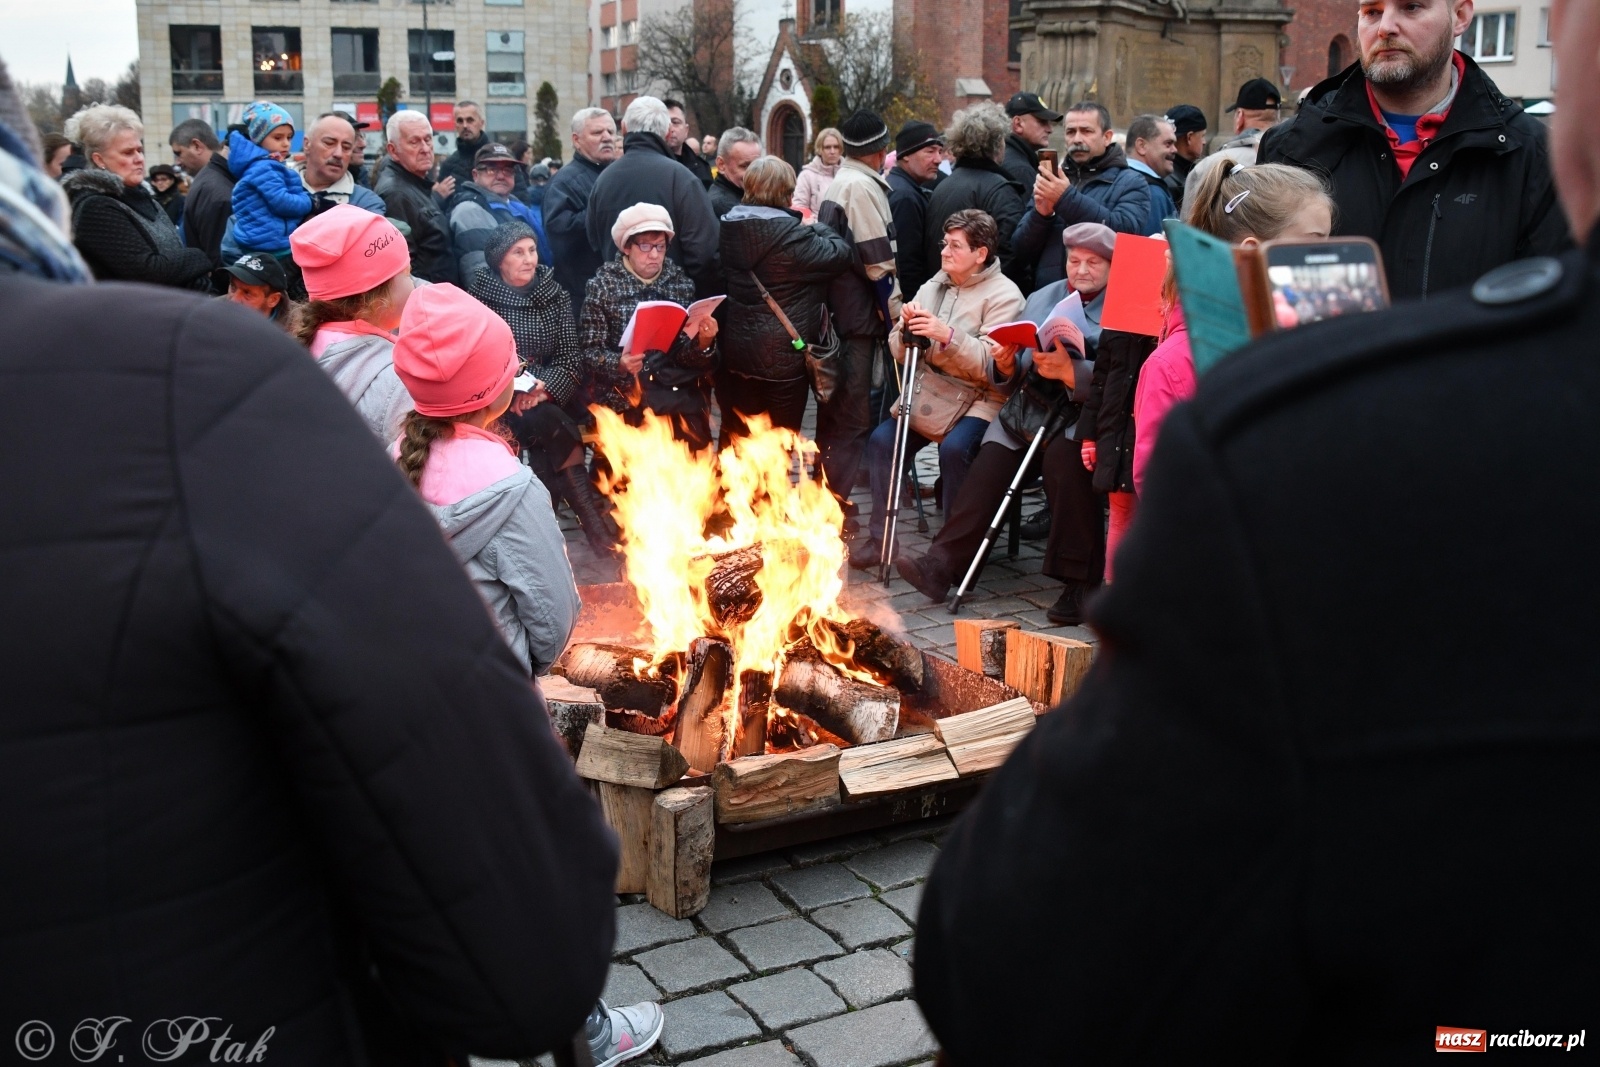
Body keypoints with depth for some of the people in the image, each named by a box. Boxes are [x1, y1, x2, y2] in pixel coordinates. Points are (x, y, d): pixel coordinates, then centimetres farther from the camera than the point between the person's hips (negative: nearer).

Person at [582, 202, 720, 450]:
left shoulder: (680, 282, 7)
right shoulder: (603, 284, 0)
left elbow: (684, 355, 6)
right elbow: (590, 351, -3)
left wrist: (703, 343, -14)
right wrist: (619, 364, -22)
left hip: (676, 390, 3)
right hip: (623, 395, -2)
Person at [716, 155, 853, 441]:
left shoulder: (728, 227, 0)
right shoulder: (790, 233, -20)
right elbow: (839, 254, -16)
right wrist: (816, 227, 4)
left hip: (734, 352, 6)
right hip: (783, 356, -6)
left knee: (735, 437, 17)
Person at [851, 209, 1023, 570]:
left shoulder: (1004, 295, -5)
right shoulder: (934, 286, 14)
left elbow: (991, 365, -17)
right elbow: (900, 353, 12)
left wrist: (948, 335, -27)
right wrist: (908, 328, -9)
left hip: (979, 399, -6)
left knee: (954, 447, -32)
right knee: (883, 439, -15)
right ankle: (880, 534, -4)